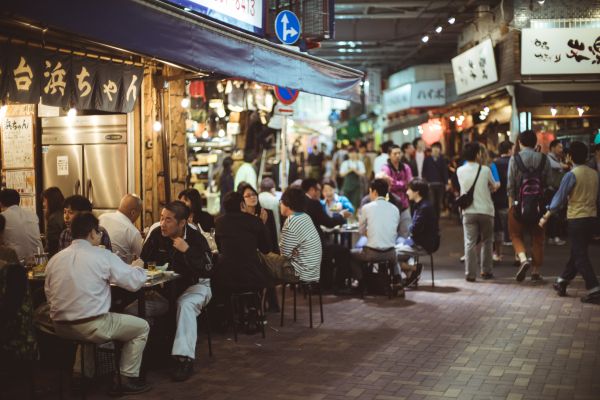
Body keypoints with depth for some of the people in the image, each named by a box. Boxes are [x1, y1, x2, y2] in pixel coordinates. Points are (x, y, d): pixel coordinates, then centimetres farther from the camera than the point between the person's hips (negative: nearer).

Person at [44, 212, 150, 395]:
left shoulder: (54, 259, 4)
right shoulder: (103, 256, -9)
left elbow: (49, 296, 9)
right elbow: (135, 282, -5)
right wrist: (138, 268, 17)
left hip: (60, 328, 6)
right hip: (92, 327, -6)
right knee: (142, 327, 14)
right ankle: (128, 379, 14)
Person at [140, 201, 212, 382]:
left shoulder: (196, 238, -15)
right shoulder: (156, 235, -4)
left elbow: (206, 270, -24)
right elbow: (143, 261, 5)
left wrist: (186, 251, -33)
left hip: (194, 286, -4)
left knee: (185, 305, -36)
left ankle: (184, 358, -37)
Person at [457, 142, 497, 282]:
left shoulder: (460, 171, -2)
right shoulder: (485, 170, -7)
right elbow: (493, 186, 7)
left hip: (469, 212, 1)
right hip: (486, 211, -1)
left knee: (470, 243, 3)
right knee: (486, 242, 14)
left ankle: (470, 274, 0)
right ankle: (486, 271, 19)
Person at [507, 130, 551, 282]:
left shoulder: (515, 158, -5)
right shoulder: (543, 159, 1)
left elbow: (510, 184, -6)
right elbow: (548, 182, 2)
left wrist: (511, 203, 2)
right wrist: (544, 201, 13)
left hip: (519, 203, -2)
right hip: (539, 204, 2)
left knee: (516, 235, 11)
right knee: (537, 238, 12)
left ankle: (523, 259, -15)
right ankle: (536, 271, 16)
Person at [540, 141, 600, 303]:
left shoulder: (571, 175, -12)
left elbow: (560, 198, -12)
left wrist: (546, 216, -5)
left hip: (576, 219, -7)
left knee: (580, 256, -3)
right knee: (577, 252, 16)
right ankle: (562, 282, 28)